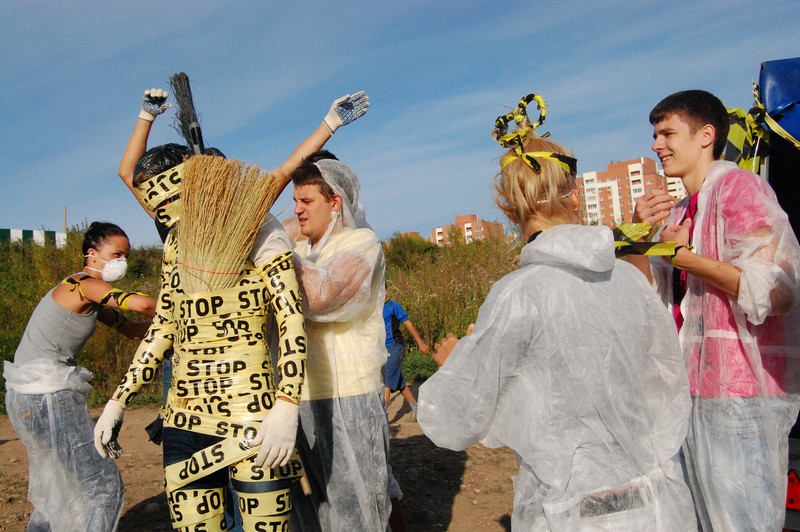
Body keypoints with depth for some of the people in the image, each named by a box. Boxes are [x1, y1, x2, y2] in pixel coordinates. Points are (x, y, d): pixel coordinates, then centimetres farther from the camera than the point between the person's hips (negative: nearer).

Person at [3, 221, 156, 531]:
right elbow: (141, 303, -30)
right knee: (105, 486, -4)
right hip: (47, 398, -10)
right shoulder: (86, 284, -14)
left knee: (56, 487, 27)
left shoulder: (92, 298, 15)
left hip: (29, 397, 10)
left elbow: (133, 330, 15)